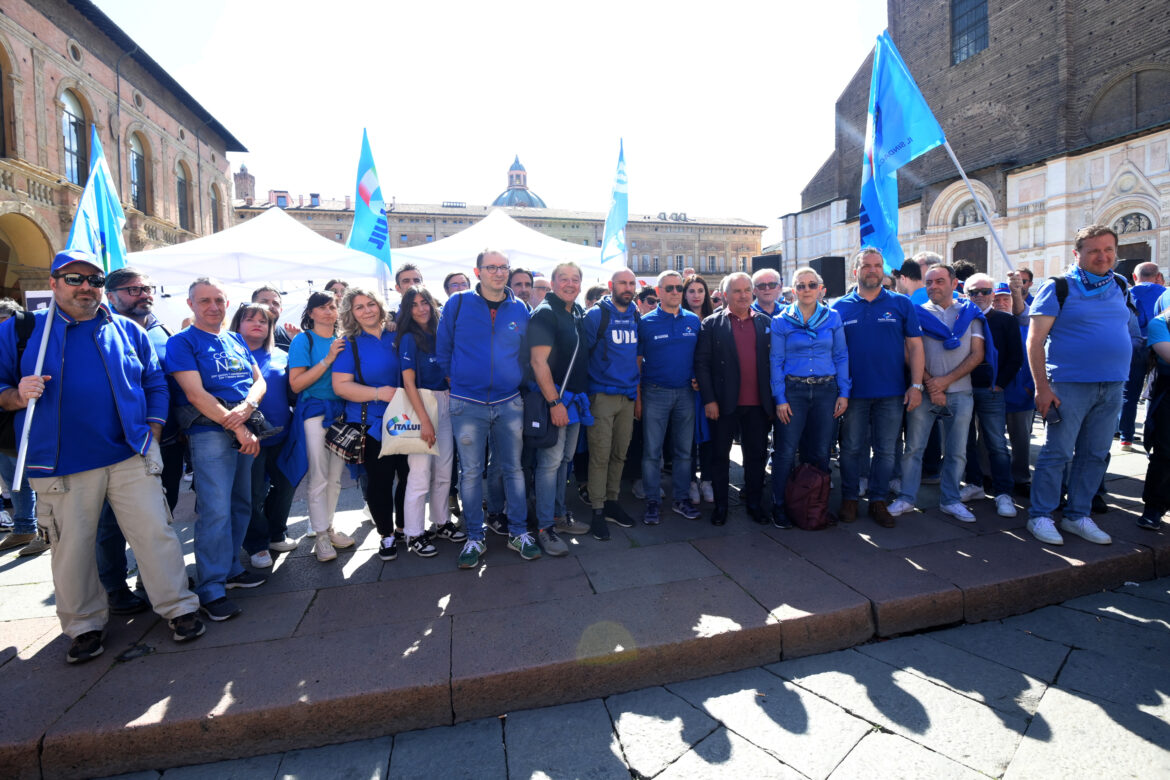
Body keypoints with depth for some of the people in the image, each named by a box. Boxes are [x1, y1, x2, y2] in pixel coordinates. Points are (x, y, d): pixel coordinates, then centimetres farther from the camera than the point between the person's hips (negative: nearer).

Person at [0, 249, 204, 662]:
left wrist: (152, 432, 4)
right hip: (61, 465, 0)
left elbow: (155, 383, 12)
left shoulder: (127, 330, 10)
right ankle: (84, 625, 27)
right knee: (72, 547, 9)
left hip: (131, 457, 1)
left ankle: (179, 608, 13)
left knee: (155, 533, 1)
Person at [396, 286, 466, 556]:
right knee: (420, 473, -5)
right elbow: (409, 382, -12)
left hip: (445, 403, 6)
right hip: (420, 404, -6)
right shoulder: (409, 338, -5)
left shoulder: (438, 334, 12)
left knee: (444, 470, 12)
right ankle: (414, 534, 8)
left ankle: (441, 523, 27)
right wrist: (425, 420, -19)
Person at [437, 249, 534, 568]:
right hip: (467, 405, -1)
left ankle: (518, 532, 22)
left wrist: (518, 383, 11)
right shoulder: (458, 303, -1)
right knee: (471, 472, 5)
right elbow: (442, 348, 7)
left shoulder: (520, 309, 5)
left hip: (509, 403, 2)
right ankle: (474, 538, 19)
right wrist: (454, 382, 8)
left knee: (513, 469, 8)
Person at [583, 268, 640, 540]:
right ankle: (597, 510, 7)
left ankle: (611, 502, 25)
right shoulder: (596, 315, -5)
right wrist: (585, 392, -5)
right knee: (600, 456, -3)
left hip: (628, 396, 5)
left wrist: (636, 388, 16)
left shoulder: (636, 316, 11)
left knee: (620, 454, 12)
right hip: (602, 396, -5)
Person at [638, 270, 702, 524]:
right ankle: (651, 501, 13)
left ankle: (680, 498, 23)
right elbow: (637, 362, -2)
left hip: (685, 393, 3)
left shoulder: (694, 321, 7)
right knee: (652, 451, 1)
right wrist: (637, 398, -6)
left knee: (684, 450, 10)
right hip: (655, 393, -3)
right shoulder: (646, 323, -2)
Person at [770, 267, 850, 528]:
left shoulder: (833, 318, 8)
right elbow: (776, 362, 0)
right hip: (793, 390, -2)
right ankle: (779, 506, 8)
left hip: (826, 390, 2)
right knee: (786, 452, -4)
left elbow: (841, 357, 9)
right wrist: (780, 399, -6)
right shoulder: (781, 321, 2)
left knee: (820, 452, 7)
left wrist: (843, 392, 1)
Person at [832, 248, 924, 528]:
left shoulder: (901, 304, 5)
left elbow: (914, 346, 4)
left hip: (892, 393, 1)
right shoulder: (841, 308, 4)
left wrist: (916, 385, -4)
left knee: (886, 450, 8)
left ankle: (878, 501, 21)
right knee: (851, 449, 7)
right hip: (854, 392, -1)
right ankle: (849, 499, 21)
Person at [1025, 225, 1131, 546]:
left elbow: (1123, 329, 24)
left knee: (1094, 456, 10)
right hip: (1069, 386, -6)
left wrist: (1120, 379, 15)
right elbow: (1035, 340, -11)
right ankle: (1040, 516, 8)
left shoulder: (1119, 287, 13)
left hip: (1112, 388, 6)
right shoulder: (1059, 288, -6)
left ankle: (1078, 516, 22)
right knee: (1057, 453, -3)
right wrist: (1042, 387, -16)